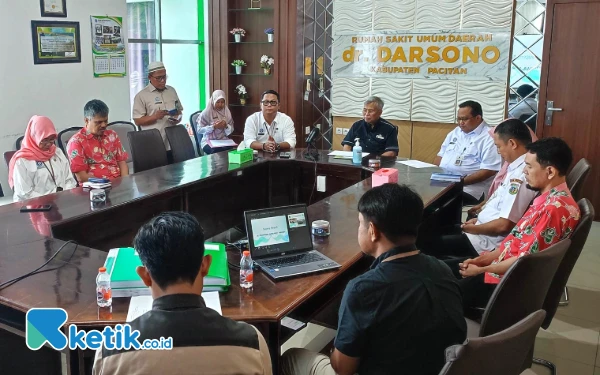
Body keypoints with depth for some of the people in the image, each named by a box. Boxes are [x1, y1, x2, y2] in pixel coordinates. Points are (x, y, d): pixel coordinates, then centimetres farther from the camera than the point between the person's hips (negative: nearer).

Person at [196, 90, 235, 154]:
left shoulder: (227, 112, 9)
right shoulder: (206, 113, -4)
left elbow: (231, 129, 9)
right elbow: (199, 130, -9)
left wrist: (226, 126, -13)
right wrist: (213, 127, -20)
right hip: (209, 142, -3)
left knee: (230, 149, -29)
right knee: (217, 151, -35)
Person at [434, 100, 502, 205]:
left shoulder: (489, 138, -5)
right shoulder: (455, 132, 19)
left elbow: (489, 171, -12)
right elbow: (441, 155, 24)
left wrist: (461, 182, -19)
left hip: (468, 189, -7)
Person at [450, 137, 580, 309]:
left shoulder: (554, 208, -25)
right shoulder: (549, 198, 6)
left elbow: (524, 261, -24)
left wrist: (480, 270, -14)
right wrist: (491, 255, 2)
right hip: (507, 264, 10)